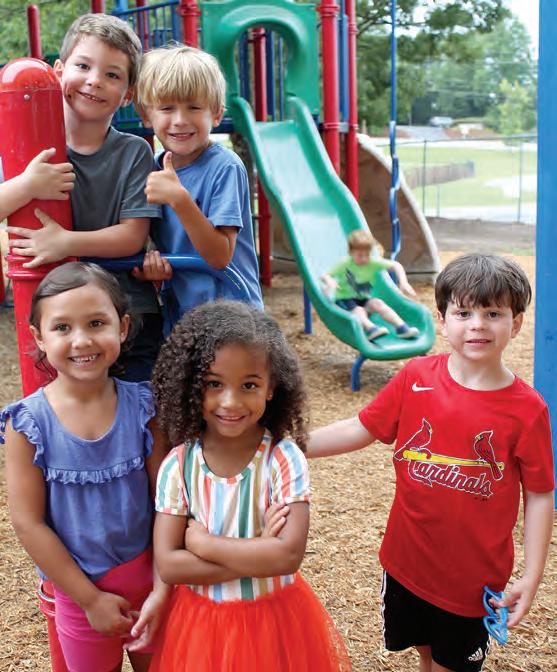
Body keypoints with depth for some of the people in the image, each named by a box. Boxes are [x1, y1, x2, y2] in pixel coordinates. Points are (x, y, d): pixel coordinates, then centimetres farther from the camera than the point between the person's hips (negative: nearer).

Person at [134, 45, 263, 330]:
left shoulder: (225, 168, -15)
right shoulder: (154, 168, 2)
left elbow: (220, 257, -20)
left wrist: (178, 198, -29)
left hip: (228, 312, -5)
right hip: (175, 314, 5)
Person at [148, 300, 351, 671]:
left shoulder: (284, 459, -17)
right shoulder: (178, 465, -13)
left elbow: (289, 554, -25)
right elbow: (168, 565, -17)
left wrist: (203, 542, -20)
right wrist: (257, 559, -23)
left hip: (275, 618, -1)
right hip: (202, 621, 1)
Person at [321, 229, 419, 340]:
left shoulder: (373, 262, -6)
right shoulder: (345, 264, -13)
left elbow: (396, 265, -3)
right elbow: (324, 276, -16)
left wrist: (403, 283, -16)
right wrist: (330, 282, -40)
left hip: (364, 300, 3)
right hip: (345, 299, -3)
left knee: (377, 303, -25)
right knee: (358, 310, -33)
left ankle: (401, 327, -32)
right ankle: (370, 328, -60)